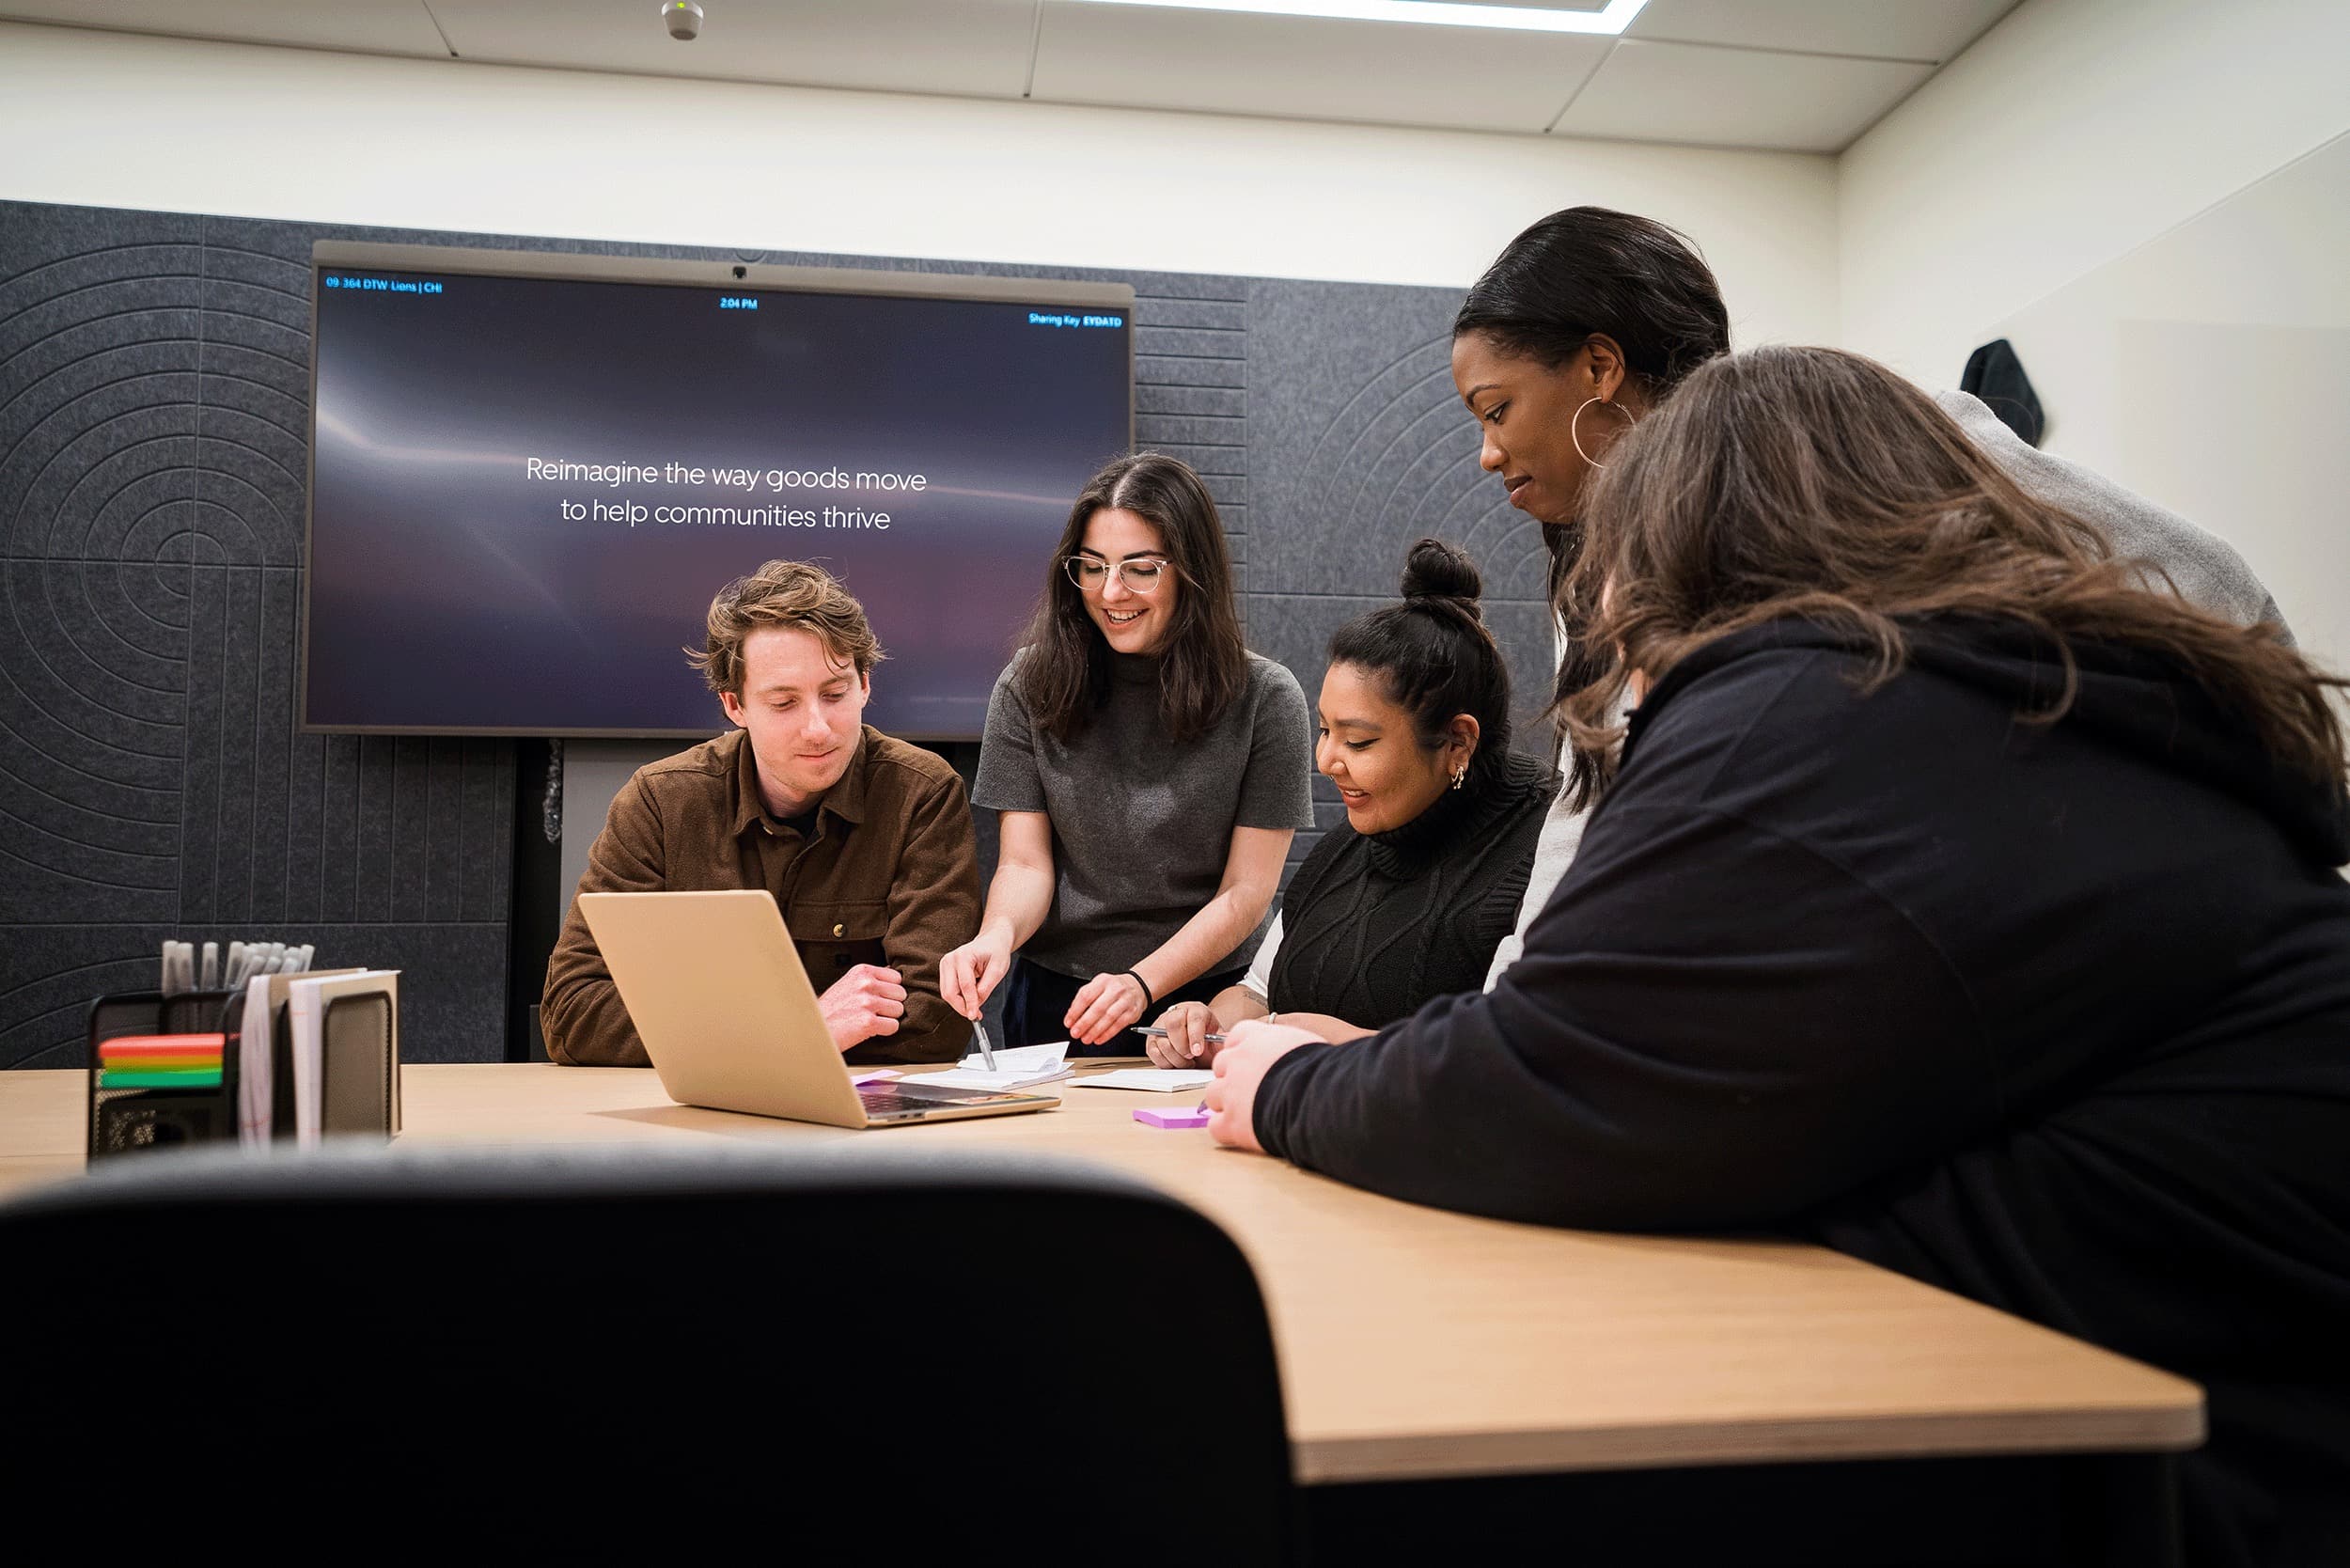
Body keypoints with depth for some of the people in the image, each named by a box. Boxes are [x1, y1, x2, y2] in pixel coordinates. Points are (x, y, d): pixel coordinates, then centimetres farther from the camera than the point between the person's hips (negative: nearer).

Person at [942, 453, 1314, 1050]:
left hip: (1209, 995, -1)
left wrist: (1142, 983, -17)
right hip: (1058, 1001, 2)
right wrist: (997, 934, -21)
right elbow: (1024, 862, 1)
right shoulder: (1031, 685, 2)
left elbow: (1246, 892, -4)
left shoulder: (1265, 699, -4)